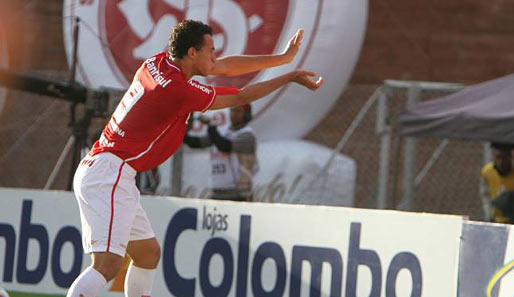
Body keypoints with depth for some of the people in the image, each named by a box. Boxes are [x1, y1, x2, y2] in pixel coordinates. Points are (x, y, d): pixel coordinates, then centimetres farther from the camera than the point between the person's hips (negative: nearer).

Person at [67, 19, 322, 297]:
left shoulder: (157, 63, 9)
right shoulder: (179, 89, -16)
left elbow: (223, 67, 20)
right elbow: (242, 97, -4)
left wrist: (282, 57, 21)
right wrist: (291, 77, 7)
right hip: (109, 174, -10)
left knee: (149, 253, 18)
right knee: (108, 264, -22)